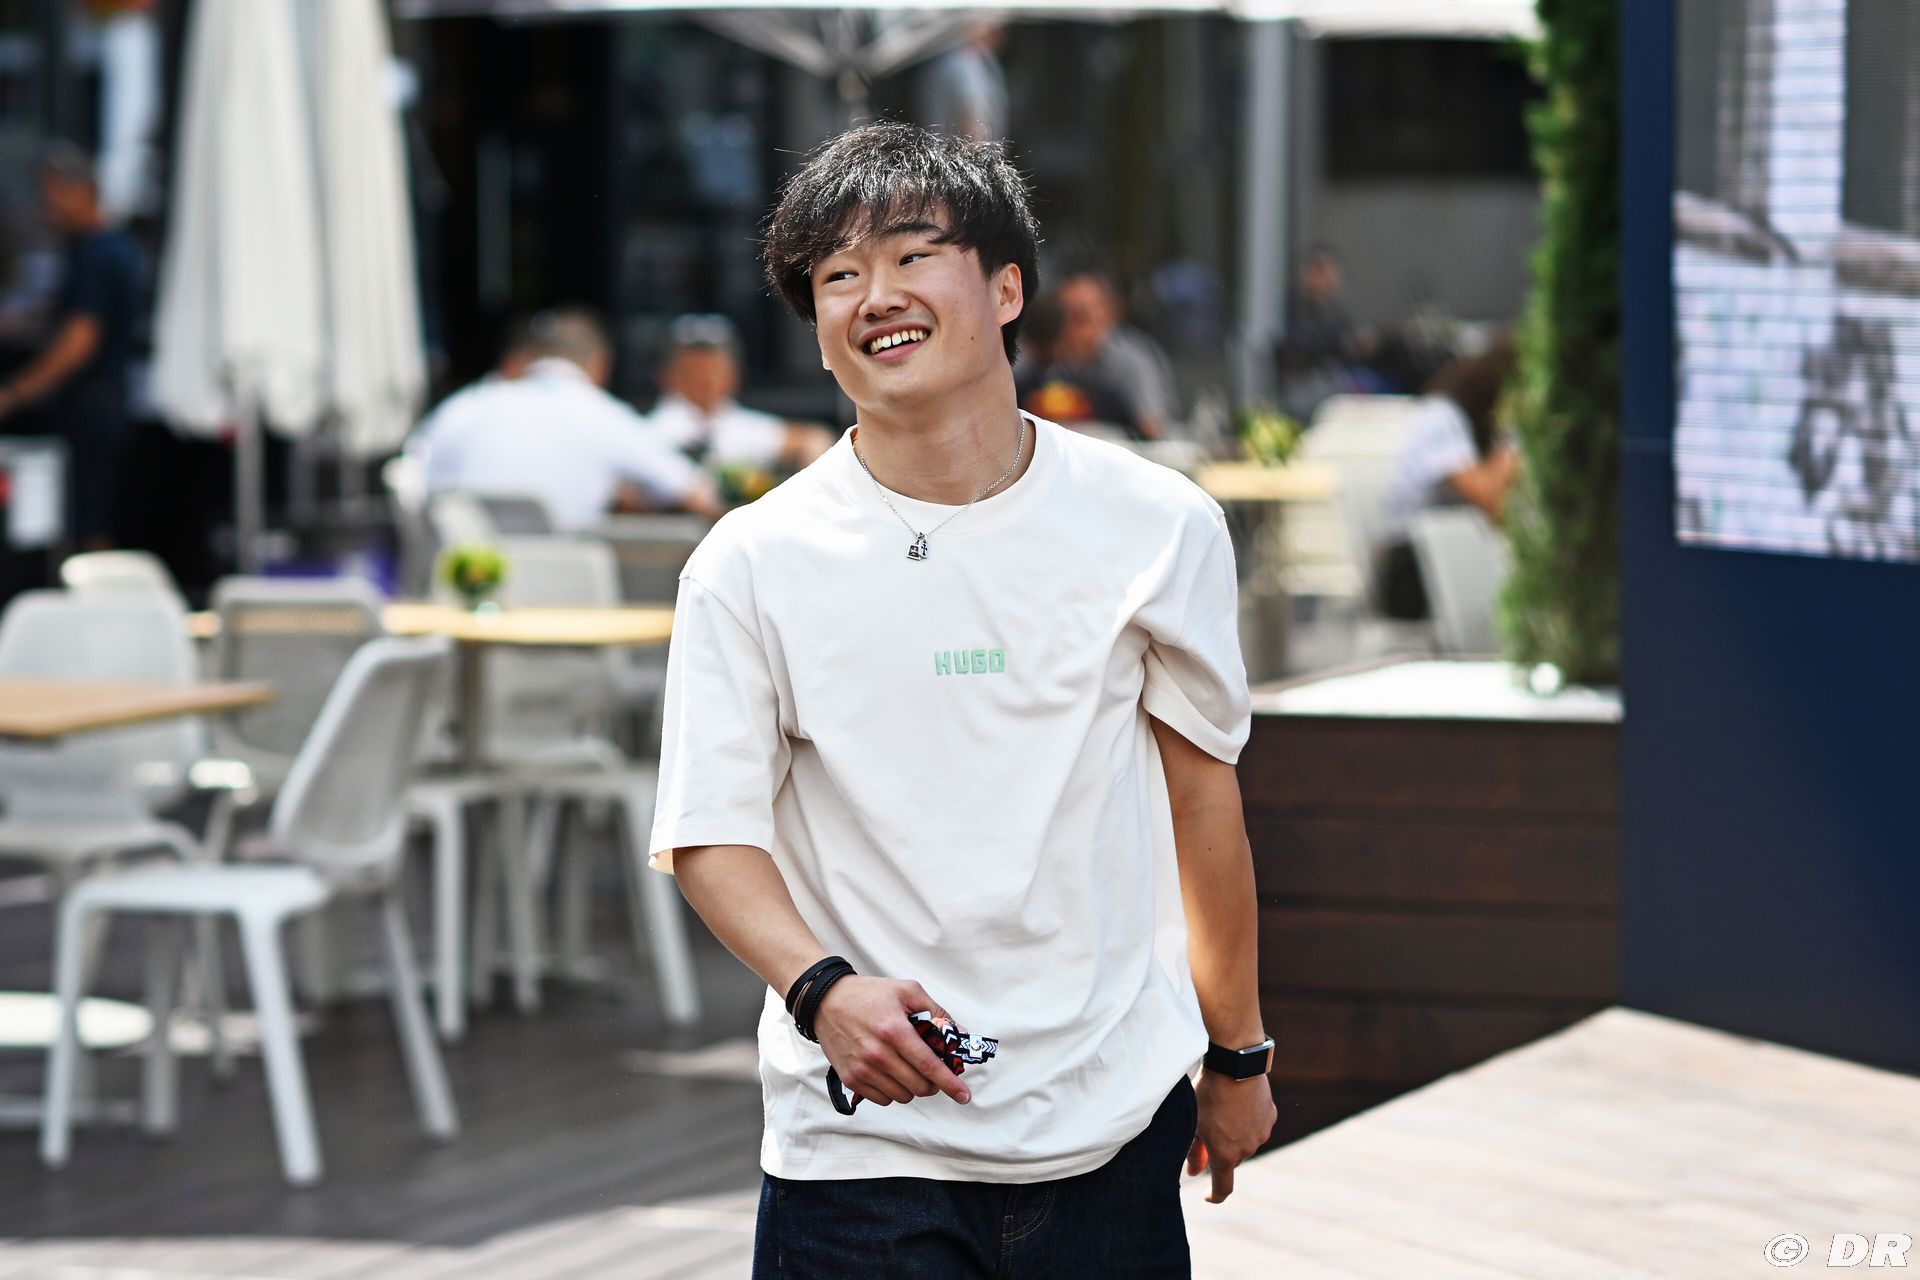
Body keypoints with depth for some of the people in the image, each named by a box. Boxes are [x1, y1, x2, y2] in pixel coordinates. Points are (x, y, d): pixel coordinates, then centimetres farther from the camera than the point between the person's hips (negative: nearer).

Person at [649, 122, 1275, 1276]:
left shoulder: (1158, 526, 2)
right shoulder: (752, 565, -3)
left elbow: (1204, 793, 11)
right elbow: (711, 835, -4)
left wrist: (1239, 1053, 17)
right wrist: (825, 990, -22)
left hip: (1111, 1129, 2)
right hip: (862, 1134, -1)